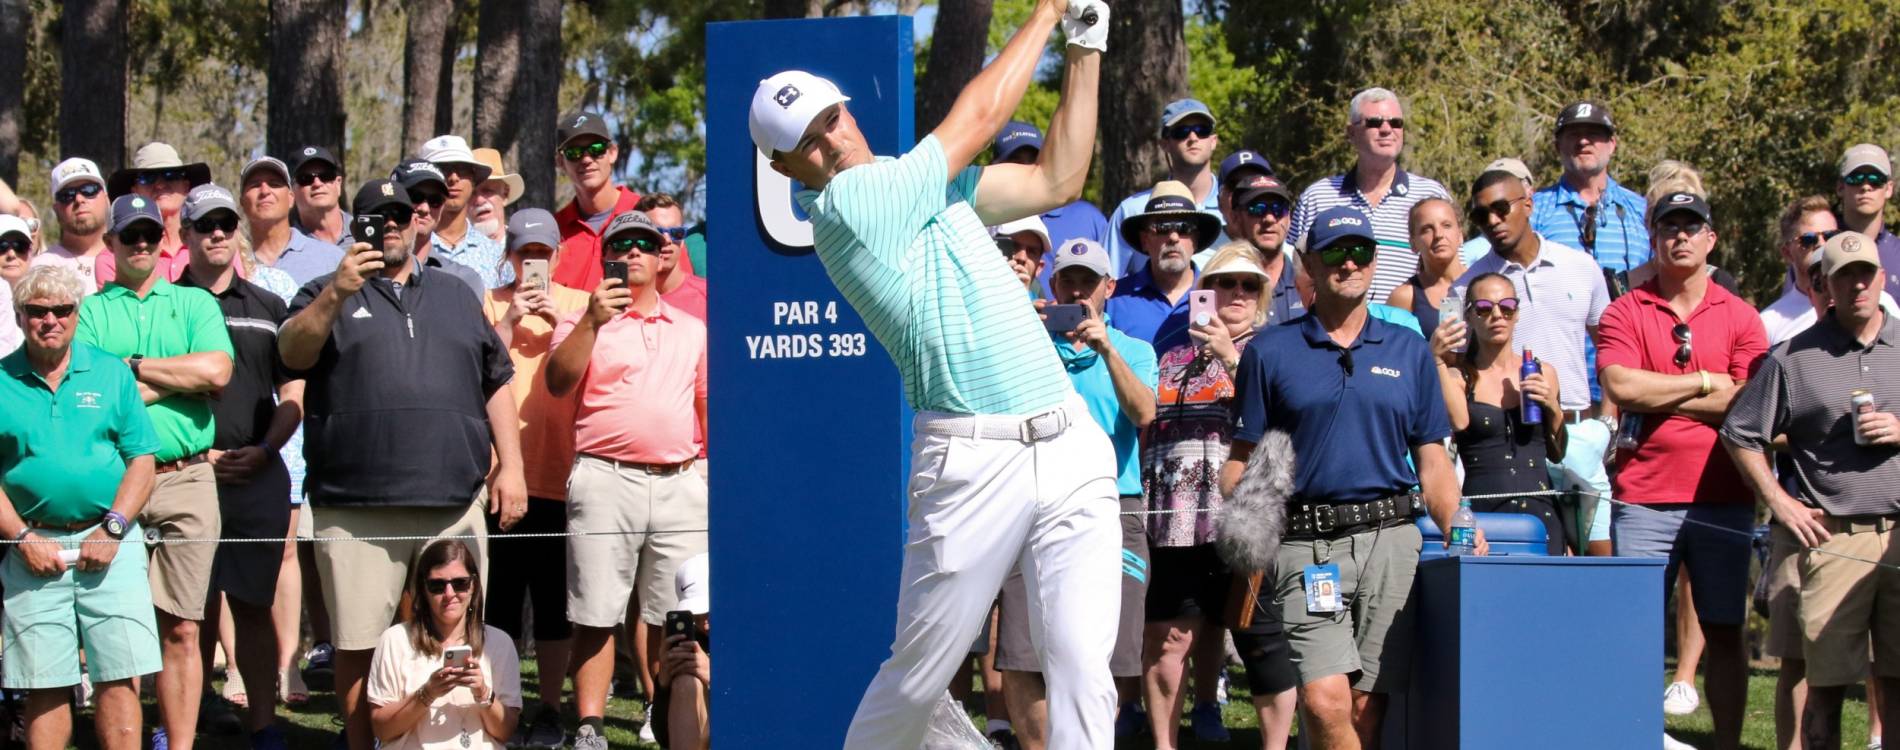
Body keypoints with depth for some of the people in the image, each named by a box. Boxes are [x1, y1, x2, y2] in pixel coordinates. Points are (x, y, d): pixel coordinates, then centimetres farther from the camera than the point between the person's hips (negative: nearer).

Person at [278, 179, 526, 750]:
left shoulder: (455, 296, 20)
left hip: (454, 504, 3)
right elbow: (293, 353, -10)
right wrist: (336, 295, -23)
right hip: (357, 510, -3)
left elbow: (496, 383, 19)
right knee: (359, 648, -2)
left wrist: (510, 465, 10)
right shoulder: (328, 294, 10)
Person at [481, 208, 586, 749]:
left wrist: (562, 326, -9)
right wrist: (509, 322, -12)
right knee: (500, 595, 2)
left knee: (554, 598, 2)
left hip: (560, 475, 0)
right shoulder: (490, 305, 8)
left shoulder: (581, 306, 10)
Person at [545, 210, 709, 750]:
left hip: (679, 483, 3)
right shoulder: (585, 323, 8)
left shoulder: (692, 330, 19)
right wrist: (591, 321, -18)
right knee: (596, 614, -5)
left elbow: (709, 401, 21)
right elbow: (558, 383, -8)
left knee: (675, 616, 1)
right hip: (606, 479, -3)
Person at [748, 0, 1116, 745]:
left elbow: (1056, 180, 21)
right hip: (972, 459, -6)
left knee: (1083, 669, -5)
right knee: (916, 677, 4)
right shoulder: (843, 207, -8)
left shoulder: (923, 183, 18)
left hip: (1070, 442, 6)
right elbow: (978, 117, -4)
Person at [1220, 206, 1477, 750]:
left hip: (1390, 541, 2)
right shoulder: (1270, 352, 9)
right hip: (1306, 546, -2)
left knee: (1368, 704, 0)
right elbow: (1242, 459, 7)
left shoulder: (1409, 353, 14)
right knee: (1325, 701, -18)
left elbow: (1432, 461, 15)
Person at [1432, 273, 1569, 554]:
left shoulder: (1543, 375, 15)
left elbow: (1558, 455, 18)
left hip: (1541, 511, 3)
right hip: (1482, 513, -3)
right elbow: (1457, 422, -16)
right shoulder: (1459, 374, 5)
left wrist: (1552, 407, 2)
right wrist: (1437, 361, -22)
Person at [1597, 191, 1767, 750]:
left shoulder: (1739, 318, 8)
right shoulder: (1625, 313, 5)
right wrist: (1705, 383, -5)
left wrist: (1659, 396, -7)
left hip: (1722, 499, 1)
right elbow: (1620, 387, -11)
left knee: (1723, 631, 5)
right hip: (1644, 498, -1)